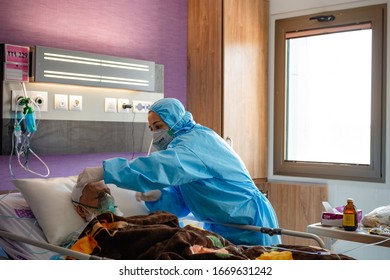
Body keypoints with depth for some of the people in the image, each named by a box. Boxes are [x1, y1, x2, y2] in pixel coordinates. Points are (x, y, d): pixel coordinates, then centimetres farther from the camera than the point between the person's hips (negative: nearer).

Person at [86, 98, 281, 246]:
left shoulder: (199, 140, -19)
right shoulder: (186, 144, 11)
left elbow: (164, 167, -39)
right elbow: (180, 202, 6)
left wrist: (105, 171, -41)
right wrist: (157, 196, -16)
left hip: (249, 226, -9)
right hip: (220, 229, 9)